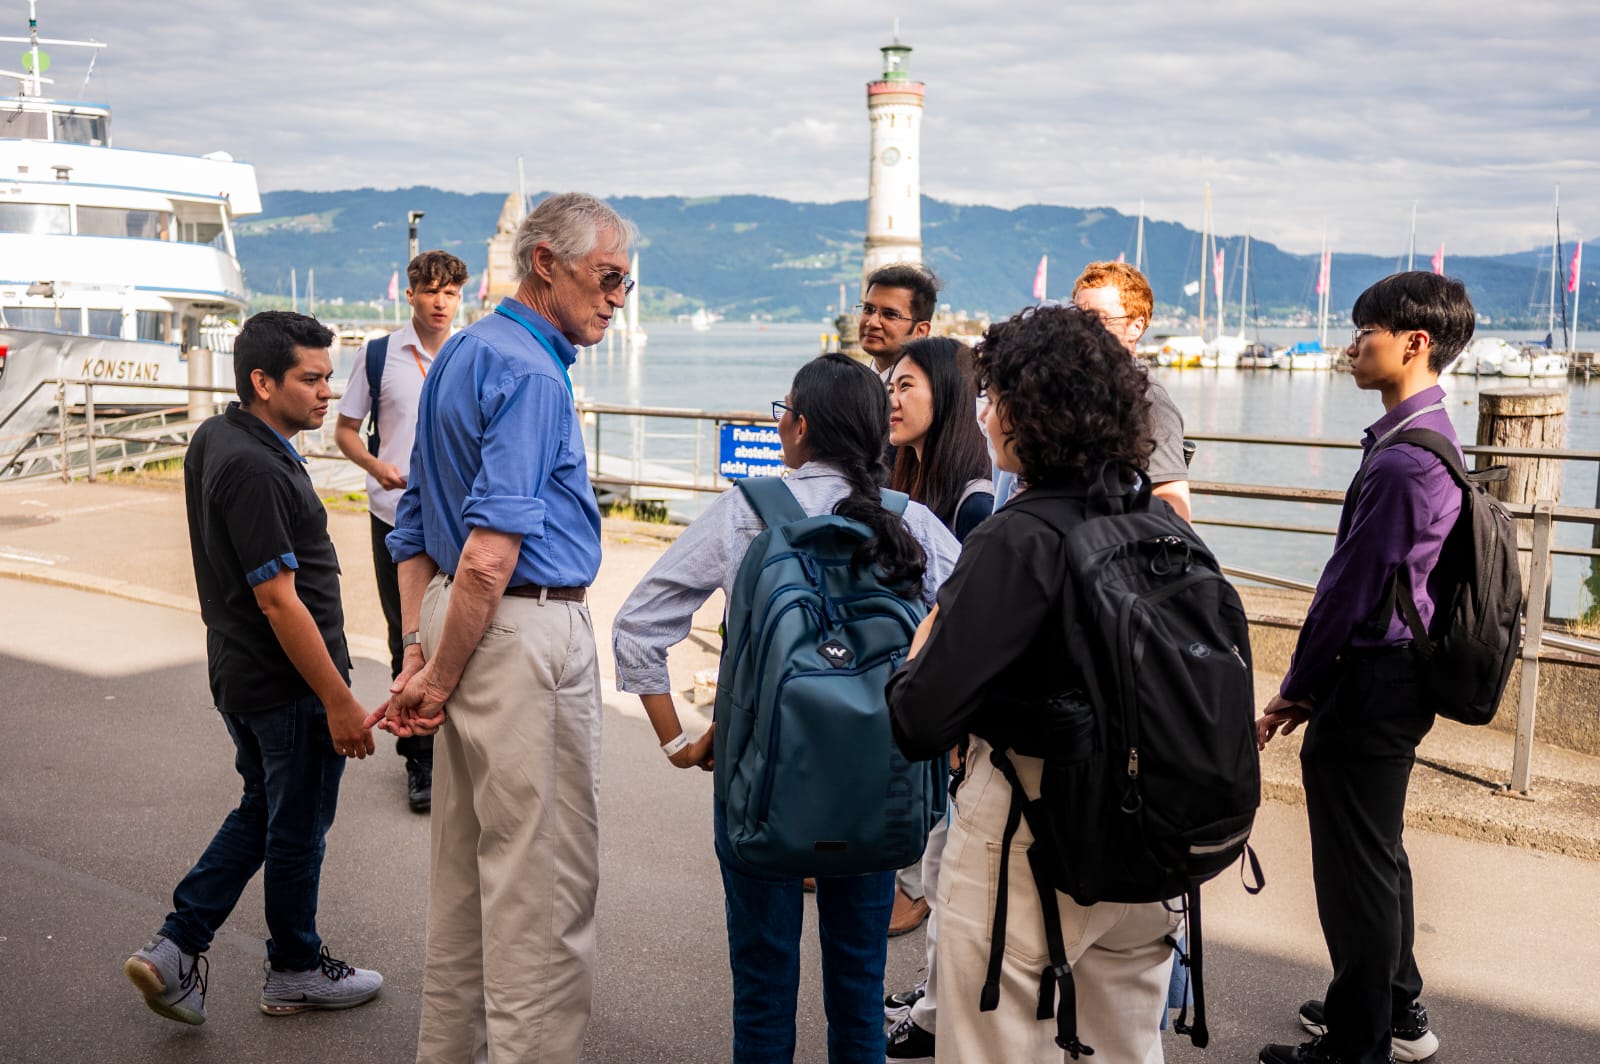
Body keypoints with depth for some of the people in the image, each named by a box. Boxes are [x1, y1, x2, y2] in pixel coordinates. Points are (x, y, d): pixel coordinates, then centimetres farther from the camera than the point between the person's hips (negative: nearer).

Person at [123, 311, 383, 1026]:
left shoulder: (212, 438, 5)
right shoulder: (256, 470, -26)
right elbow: (278, 600, -27)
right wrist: (339, 702, -23)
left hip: (237, 673, 9)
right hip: (289, 685, -9)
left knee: (262, 811, 23)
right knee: (297, 830, 9)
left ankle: (176, 948, 20)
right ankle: (295, 972, 27)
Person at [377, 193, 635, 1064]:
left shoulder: (460, 355, 15)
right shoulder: (531, 375, -16)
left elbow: (415, 527, 17)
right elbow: (489, 556, -25)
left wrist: (420, 650, 12)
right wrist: (438, 675, -15)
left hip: (461, 623, 10)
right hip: (525, 634, -10)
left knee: (467, 863, 20)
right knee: (544, 880, 0)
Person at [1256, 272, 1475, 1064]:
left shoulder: (1401, 462, -23)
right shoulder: (1432, 439, 9)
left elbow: (1349, 590, -21)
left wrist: (1294, 692, -9)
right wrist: (1315, 686, 16)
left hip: (1367, 686, -10)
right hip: (1399, 677, 10)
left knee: (1356, 866, 4)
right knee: (1379, 853, 23)